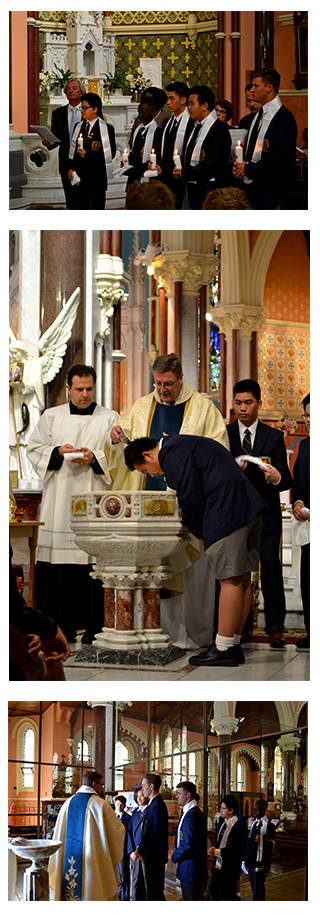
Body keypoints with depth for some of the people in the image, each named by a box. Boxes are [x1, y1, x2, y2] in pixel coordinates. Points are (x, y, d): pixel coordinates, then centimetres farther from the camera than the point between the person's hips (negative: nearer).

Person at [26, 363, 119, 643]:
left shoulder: (110, 418, 9)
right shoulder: (51, 417, 14)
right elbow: (35, 450, 10)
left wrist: (95, 458, -13)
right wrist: (58, 452, -8)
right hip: (59, 502, 1)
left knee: (94, 562, -7)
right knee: (60, 567, -4)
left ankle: (95, 625, -3)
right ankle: (62, 626, 1)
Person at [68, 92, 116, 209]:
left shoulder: (107, 128, -4)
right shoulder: (79, 127, 14)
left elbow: (110, 154, -10)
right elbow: (73, 150, 15)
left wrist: (88, 155, -17)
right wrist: (70, 168, 2)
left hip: (96, 179, -5)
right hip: (79, 177, 5)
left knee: (96, 207, -3)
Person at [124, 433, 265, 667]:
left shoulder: (173, 452, -6)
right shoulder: (183, 444, 26)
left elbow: (190, 497, -12)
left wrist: (199, 532, 1)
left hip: (227, 514, -11)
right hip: (249, 508, 11)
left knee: (231, 579, -8)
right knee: (241, 578, 10)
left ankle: (224, 649, -6)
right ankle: (234, 645, 15)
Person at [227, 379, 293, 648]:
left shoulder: (274, 437, 7)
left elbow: (287, 480, 1)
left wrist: (277, 478, -22)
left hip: (266, 516, 0)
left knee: (271, 573, -3)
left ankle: (275, 629, 3)